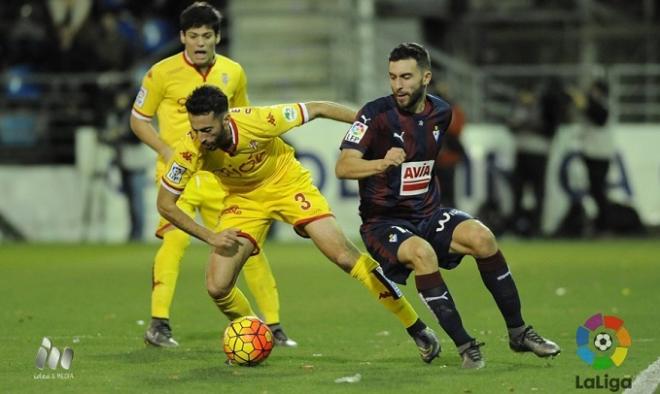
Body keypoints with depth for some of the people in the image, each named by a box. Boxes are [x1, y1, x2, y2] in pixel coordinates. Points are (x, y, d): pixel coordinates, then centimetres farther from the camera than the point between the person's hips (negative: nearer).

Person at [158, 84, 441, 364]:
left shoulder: (256, 121, -34)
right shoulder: (190, 152, -28)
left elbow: (317, 109, -19)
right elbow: (165, 204, -14)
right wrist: (209, 236, -21)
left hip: (287, 183, -2)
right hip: (244, 199, 2)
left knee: (344, 256, -15)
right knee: (217, 287, -11)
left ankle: (417, 329, -4)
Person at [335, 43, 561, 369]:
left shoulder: (440, 113, 4)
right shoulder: (377, 114, -13)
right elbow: (343, 167, -26)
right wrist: (382, 164, -42)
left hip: (428, 216, 5)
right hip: (384, 223, -5)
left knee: (481, 236, -23)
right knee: (421, 252, -36)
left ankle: (518, 332, -10)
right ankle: (464, 345, -26)